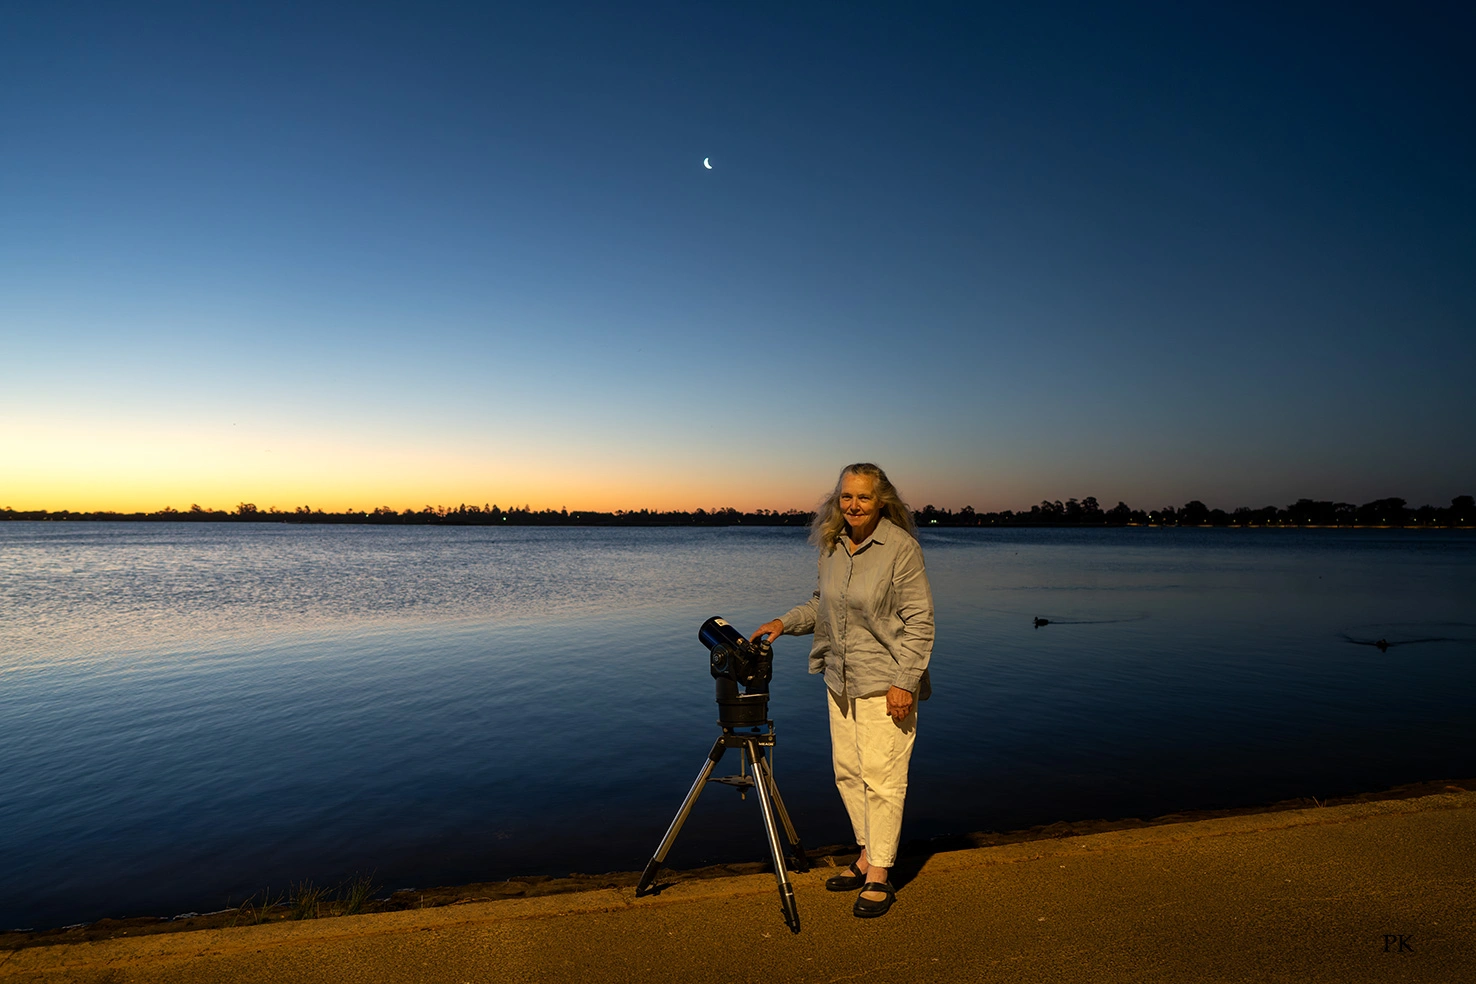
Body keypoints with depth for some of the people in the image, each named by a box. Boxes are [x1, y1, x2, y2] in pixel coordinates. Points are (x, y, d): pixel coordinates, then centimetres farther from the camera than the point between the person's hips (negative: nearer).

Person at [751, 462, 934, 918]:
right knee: (847, 772, 12)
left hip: (885, 682, -7)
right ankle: (867, 856, 28)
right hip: (841, 680, 7)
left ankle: (879, 876, 10)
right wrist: (784, 622, 4)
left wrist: (905, 681, -17)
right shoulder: (831, 547, 7)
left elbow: (919, 620, -13)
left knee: (881, 775, -4)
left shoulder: (901, 547, -13)